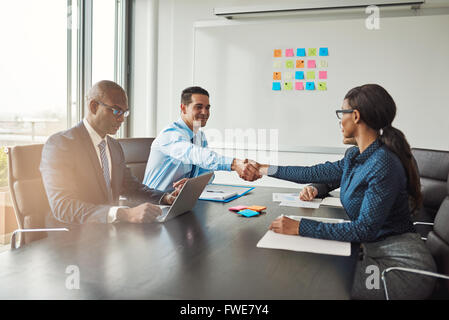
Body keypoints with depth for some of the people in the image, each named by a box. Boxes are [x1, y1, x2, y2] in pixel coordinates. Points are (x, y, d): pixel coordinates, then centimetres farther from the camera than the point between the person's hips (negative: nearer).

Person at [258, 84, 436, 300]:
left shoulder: (384, 165, -23)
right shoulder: (355, 156, 5)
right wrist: (265, 169, 21)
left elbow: (365, 229, -24)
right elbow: (315, 173, 13)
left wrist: (300, 227, -26)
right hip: (372, 250, 7)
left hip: (402, 264, -7)